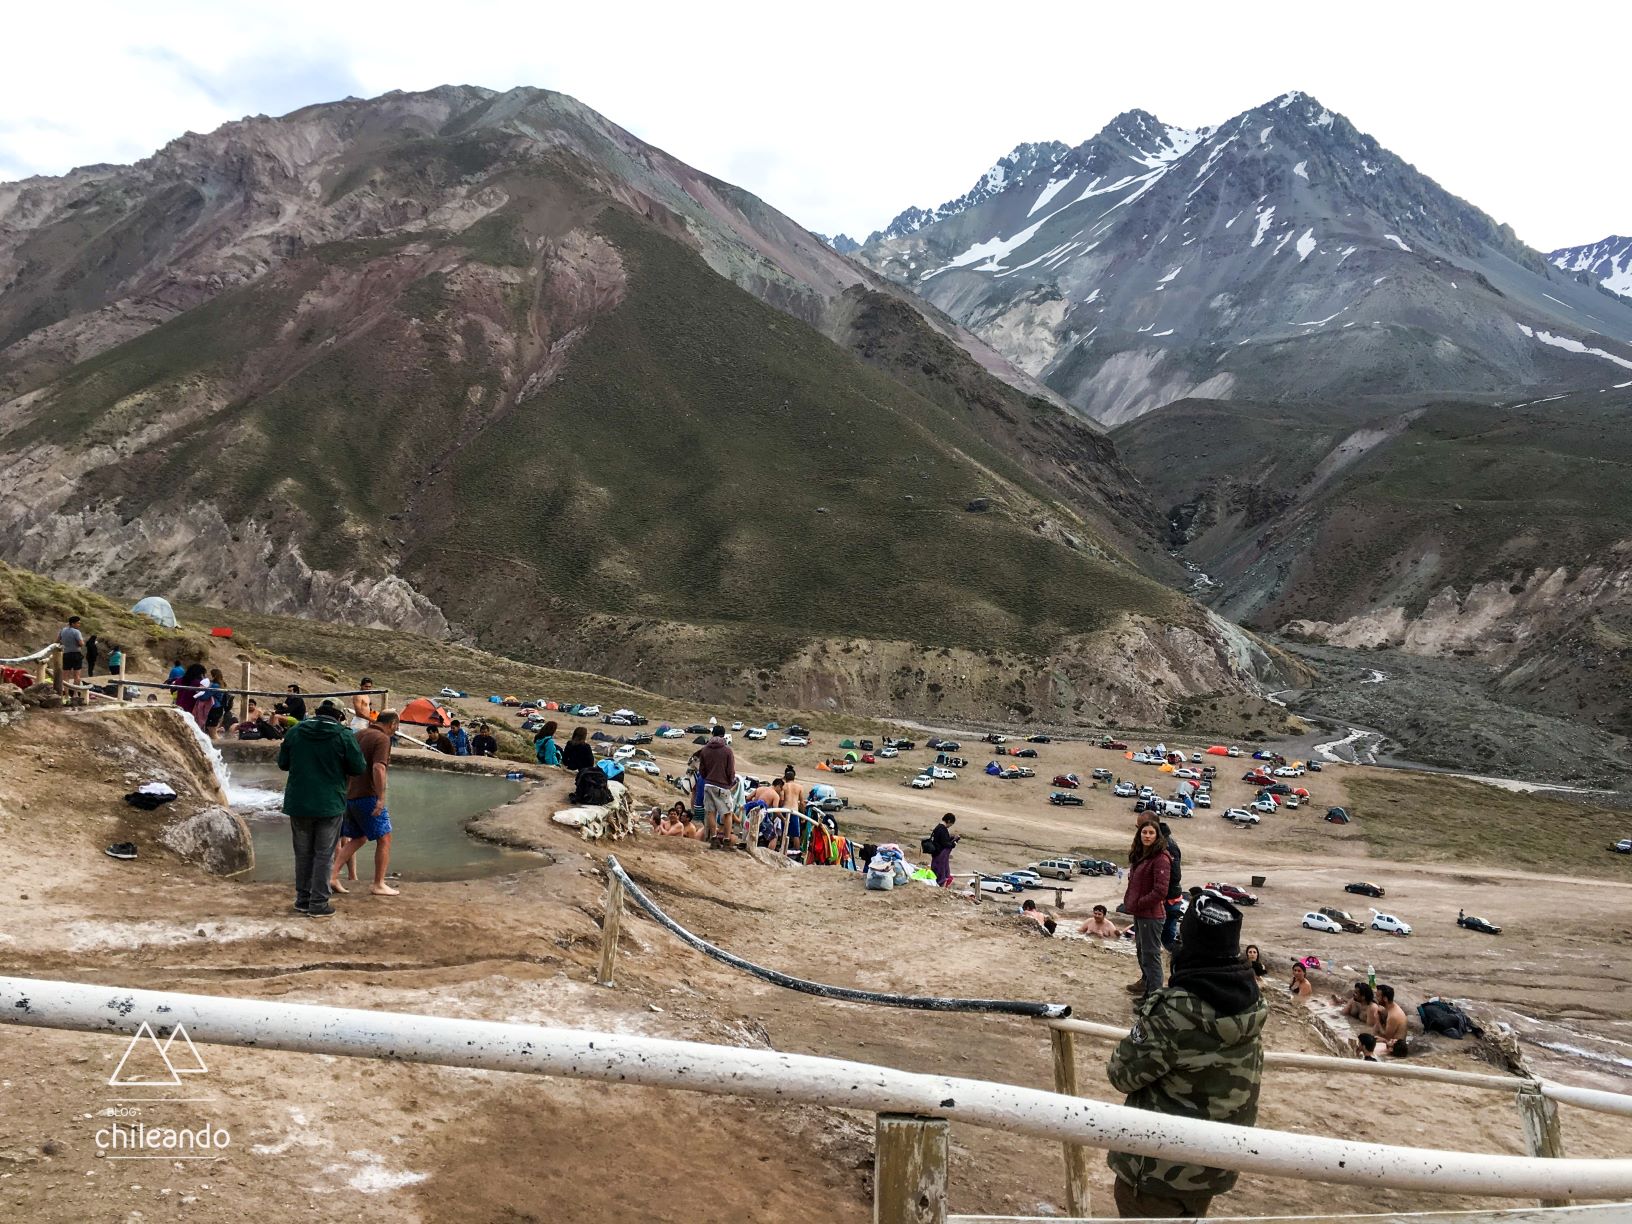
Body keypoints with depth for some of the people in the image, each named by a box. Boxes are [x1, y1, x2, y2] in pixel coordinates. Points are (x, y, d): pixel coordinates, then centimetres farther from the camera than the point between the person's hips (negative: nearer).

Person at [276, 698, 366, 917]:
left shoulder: (295, 731, 1)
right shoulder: (344, 735, -11)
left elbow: (283, 764, 9)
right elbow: (358, 768, -8)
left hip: (298, 803, 4)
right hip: (329, 805, -3)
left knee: (303, 853, 16)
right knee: (324, 855, 5)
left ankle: (303, 899, 23)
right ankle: (318, 904, 5)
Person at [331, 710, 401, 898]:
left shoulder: (359, 734, 14)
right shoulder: (382, 739, -11)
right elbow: (378, 768, -24)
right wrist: (380, 799, -24)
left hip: (349, 795, 8)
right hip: (367, 796, -8)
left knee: (358, 838, 19)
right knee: (384, 838, 2)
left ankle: (333, 876, 10)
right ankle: (379, 884, 3)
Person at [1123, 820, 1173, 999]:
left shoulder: (1161, 859, -18)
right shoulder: (1139, 856, 10)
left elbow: (1160, 892, -22)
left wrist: (1137, 904, -15)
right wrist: (1129, 902, 8)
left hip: (1151, 915, -10)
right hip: (1139, 913, 10)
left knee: (1150, 954, -3)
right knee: (1141, 949, 24)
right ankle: (1146, 982, 41)